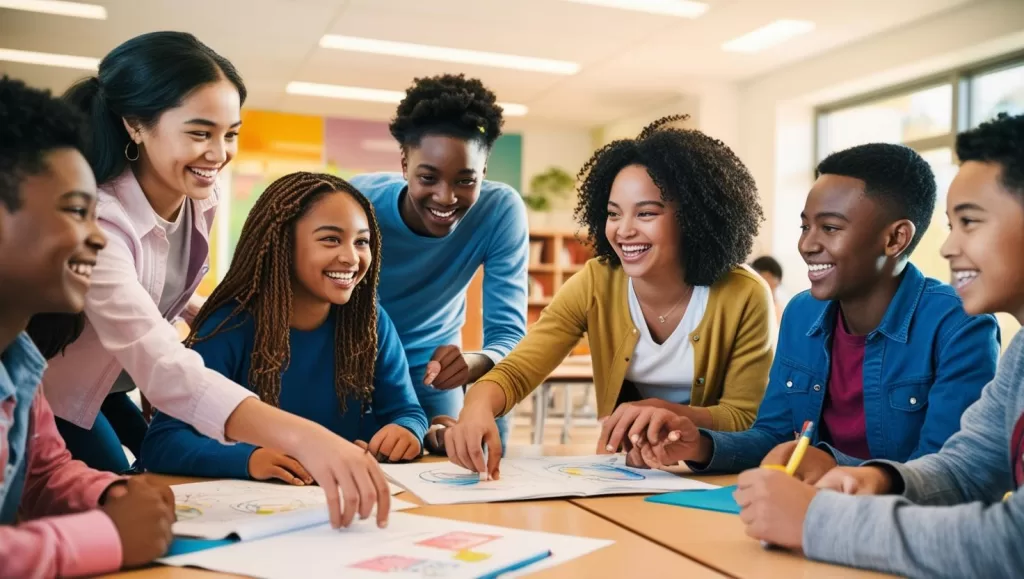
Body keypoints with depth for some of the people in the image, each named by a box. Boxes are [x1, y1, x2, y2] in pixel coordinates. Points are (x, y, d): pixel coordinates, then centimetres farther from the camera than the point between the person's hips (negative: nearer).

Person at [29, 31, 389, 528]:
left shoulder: (200, 199, -13)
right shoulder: (95, 222, -37)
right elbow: (160, 365, -51)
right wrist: (303, 437, -63)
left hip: (109, 391, 7)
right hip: (44, 405, -6)